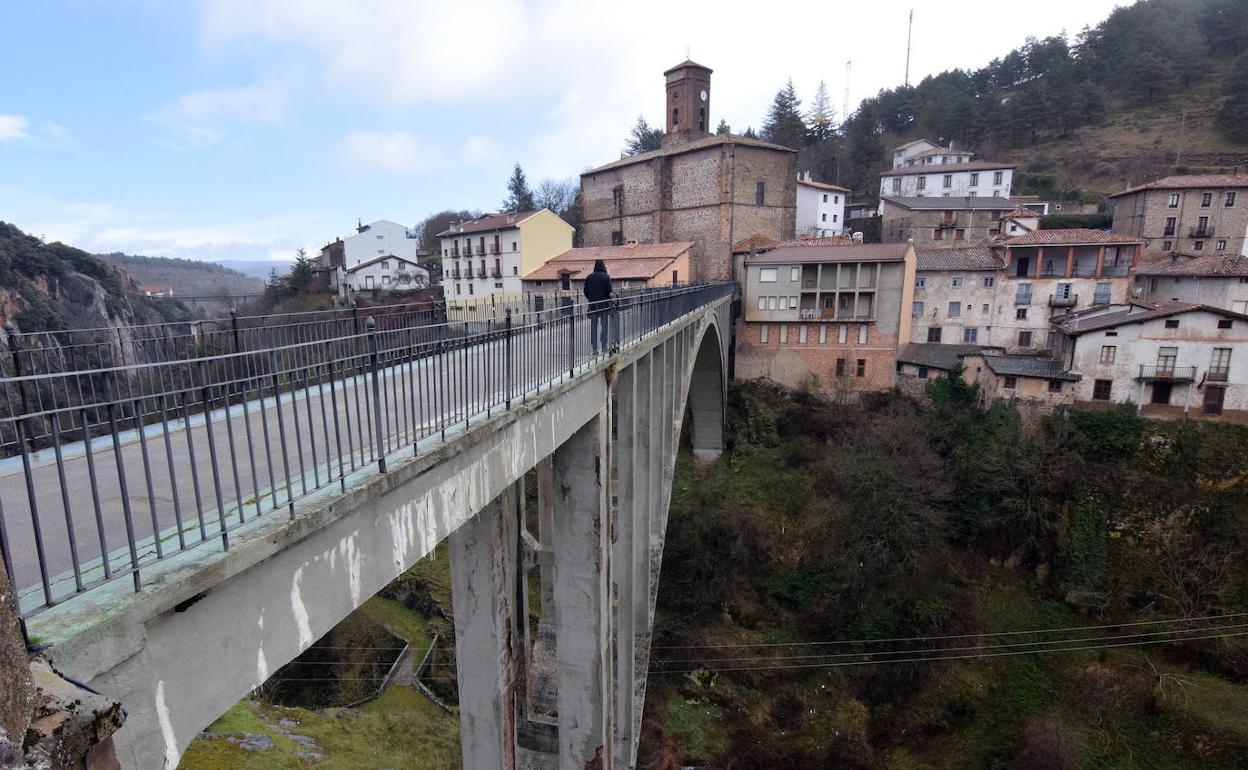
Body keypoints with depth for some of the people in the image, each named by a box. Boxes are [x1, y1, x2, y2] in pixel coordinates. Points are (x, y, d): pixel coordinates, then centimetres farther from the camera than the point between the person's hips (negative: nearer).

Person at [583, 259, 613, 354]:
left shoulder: (589, 277, 4)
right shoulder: (606, 277, -7)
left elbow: (586, 291, 6)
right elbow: (609, 291, -10)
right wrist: (609, 300, 5)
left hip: (592, 305, 3)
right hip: (604, 304, -3)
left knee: (593, 326, 5)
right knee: (604, 325, 7)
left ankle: (595, 348, 3)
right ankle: (604, 346, 6)